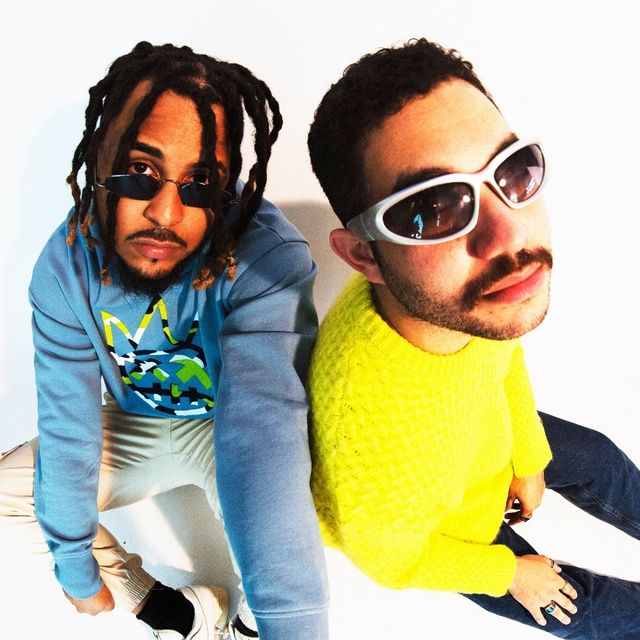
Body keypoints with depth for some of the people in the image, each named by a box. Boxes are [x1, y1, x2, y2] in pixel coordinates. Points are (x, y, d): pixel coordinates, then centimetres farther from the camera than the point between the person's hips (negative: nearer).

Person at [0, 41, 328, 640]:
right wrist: (77, 569, -2)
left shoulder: (268, 258, -36)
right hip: (138, 425, 5)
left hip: (228, 427, -4)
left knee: (276, 523, -32)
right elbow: (67, 427, -12)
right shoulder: (65, 265, -20)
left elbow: (261, 431, -48)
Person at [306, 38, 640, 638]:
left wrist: (529, 461, 8)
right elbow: (390, 561, -23)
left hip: (487, 436, 5)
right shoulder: (371, 438, -49)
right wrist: (510, 573, -7)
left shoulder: (469, 282, -31)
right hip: (447, 531, -4)